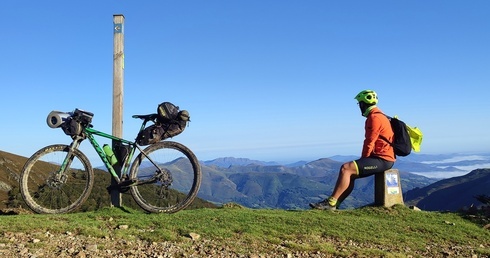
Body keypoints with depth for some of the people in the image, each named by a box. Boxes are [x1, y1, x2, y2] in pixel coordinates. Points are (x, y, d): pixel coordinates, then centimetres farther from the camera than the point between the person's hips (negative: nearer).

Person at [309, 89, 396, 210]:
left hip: (382, 159, -10)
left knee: (346, 168, -19)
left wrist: (362, 159, -4)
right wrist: (362, 160, 12)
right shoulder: (377, 116, 20)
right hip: (380, 158, 10)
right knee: (350, 174, 7)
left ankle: (331, 202, -17)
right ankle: (335, 204, 3)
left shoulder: (374, 117, -14)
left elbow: (369, 143, -16)